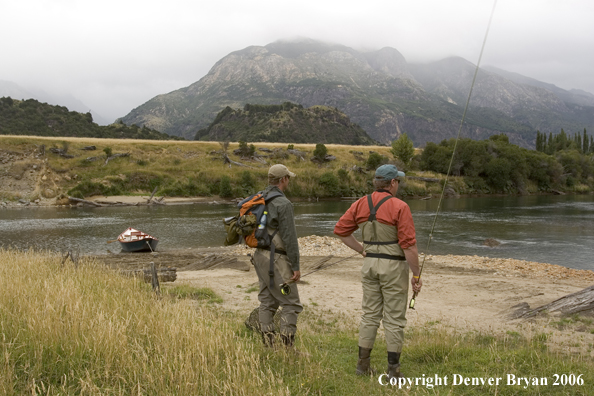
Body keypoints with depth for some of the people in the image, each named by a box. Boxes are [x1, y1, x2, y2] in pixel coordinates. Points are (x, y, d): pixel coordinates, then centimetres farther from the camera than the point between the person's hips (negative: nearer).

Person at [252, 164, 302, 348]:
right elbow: (289, 238, -20)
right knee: (291, 303, -1)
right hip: (276, 260, -9)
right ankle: (287, 347, -1)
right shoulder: (283, 203, -17)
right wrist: (296, 266, -15)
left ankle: (268, 346, 16)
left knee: (267, 301, 13)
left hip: (260, 256, 9)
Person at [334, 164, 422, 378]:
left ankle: (363, 363, 17)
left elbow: (341, 229, 6)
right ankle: (393, 368, 8)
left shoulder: (361, 204, 2)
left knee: (369, 315, 13)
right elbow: (409, 244, -17)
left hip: (370, 264, 5)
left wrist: (362, 250, 10)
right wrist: (416, 275, -10)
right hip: (393, 266, -5)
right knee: (394, 318, 4)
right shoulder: (399, 207, -15)